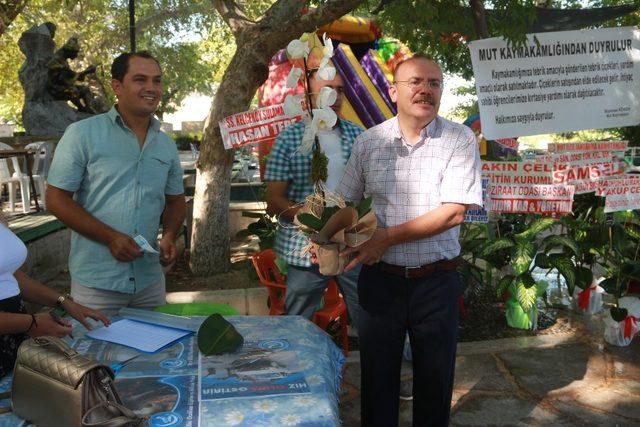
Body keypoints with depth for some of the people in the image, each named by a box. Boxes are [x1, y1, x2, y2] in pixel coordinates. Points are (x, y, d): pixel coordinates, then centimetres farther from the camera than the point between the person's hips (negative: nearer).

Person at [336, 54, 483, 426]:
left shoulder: (460, 140, -7)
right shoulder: (369, 142, 1)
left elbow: (454, 213, -15)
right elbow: (347, 201, 10)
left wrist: (388, 237, -18)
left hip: (437, 281, -2)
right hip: (380, 277, 2)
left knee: (435, 379, 15)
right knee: (377, 377, 15)